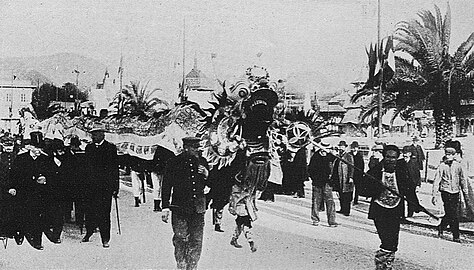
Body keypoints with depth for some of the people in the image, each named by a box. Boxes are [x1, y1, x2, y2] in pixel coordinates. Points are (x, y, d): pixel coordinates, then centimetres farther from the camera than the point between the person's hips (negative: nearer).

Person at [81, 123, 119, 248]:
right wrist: (84, 184, 7)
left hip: (105, 186, -4)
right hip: (90, 185, 4)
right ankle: (89, 233, 26)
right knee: (89, 211, 7)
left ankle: (105, 239, 6)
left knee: (104, 213, -1)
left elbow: (115, 169, -1)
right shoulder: (89, 148, 13)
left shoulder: (111, 148, 0)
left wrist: (115, 187, -6)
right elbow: (87, 166, 14)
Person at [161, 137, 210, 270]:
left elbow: (210, 183, 20)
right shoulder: (174, 162, -4)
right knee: (180, 239, -2)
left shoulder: (202, 161, 8)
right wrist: (165, 208, -5)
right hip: (180, 208, -3)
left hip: (198, 208, 3)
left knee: (196, 241, 5)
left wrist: (206, 174, -3)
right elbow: (166, 186, -1)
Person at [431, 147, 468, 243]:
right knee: (454, 215, -6)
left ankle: (441, 227, 32)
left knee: (449, 214, 6)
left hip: (456, 192, 4)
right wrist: (434, 195, -6)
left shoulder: (458, 166, 5)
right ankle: (456, 236, 3)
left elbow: (463, 179, 13)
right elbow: (436, 181, -3)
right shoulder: (442, 166, -4)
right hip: (446, 191, -4)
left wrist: (465, 192, 11)